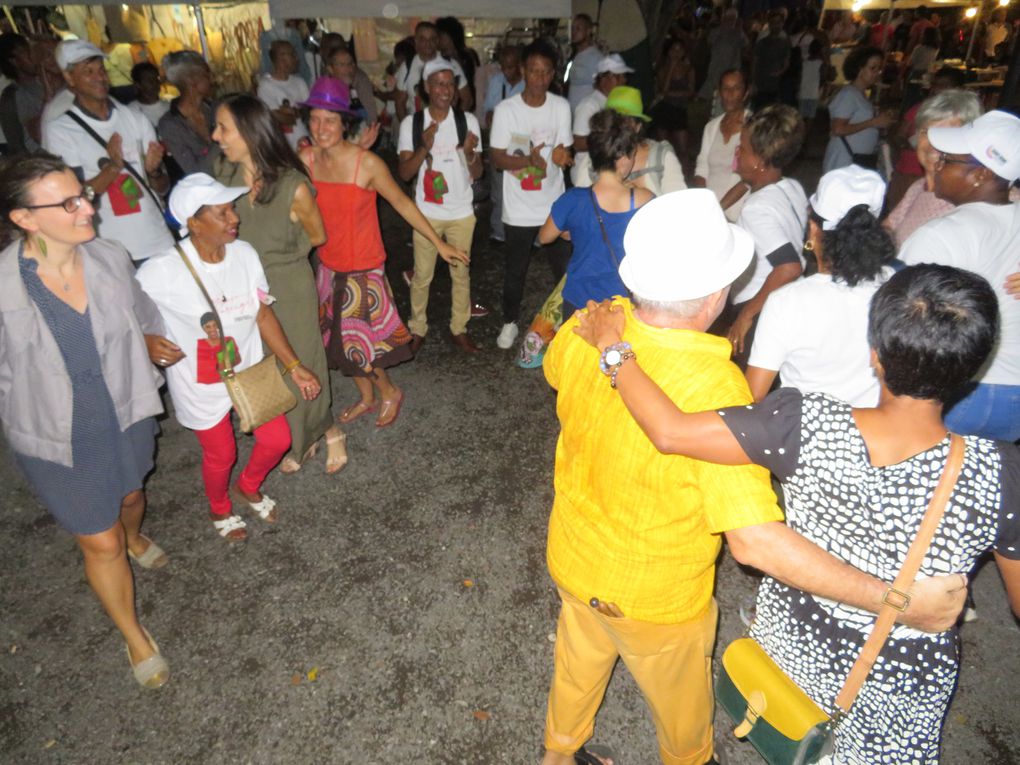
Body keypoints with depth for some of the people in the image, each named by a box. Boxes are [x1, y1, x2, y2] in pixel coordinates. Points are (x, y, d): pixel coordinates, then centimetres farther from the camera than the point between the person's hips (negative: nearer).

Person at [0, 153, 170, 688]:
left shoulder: (110, 258, -14)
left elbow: (145, 319, 5)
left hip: (126, 416, 3)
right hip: (56, 439, -3)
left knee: (130, 494, 31)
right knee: (100, 543, 10)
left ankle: (133, 538, 69)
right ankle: (134, 636, 35)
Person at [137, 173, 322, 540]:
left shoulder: (245, 253, -13)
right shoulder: (162, 271, -25)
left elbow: (263, 314, -5)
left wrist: (294, 366, -7)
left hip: (250, 370, 4)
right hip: (202, 385, -4)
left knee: (277, 440, 10)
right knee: (221, 455, 16)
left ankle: (248, 488, 46)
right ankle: (220, 510, 51)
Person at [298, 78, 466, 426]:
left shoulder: (368, 163, -18)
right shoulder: (306, 160, -6)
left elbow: (402, 203, -10)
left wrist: (440, 244, -7)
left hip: (363, 269, -5)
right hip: (329, 266, 5)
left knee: (359, 340, 2)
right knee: (342, 338, 17)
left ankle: (389, 393, 31)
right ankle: (367, 398, 40)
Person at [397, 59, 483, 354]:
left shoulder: (468, 120, -2)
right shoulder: (411, 123, -5)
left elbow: (477, 174, -1)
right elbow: (404, 173, -8)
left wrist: (470, 153, -22)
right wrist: (424, 148, -23)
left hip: (462, 212, 1)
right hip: (426, 213, -1)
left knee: (461, 274, 11)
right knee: (422, 275, 8)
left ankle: (460, 329, 25)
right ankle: (417, 330, 24)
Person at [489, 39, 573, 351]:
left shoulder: (561, 106, -1)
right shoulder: (506, 109, -8)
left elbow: (564, 151, -1)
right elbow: (497, 158, -8)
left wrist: (563, 156, -26)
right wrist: (529, 160, -25)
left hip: (554, 204, 2)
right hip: (519, 208, -1)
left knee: (564, 265, 7)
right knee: (515, 269, 10)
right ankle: (510, 322, 30)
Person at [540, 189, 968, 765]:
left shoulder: (587, 329, -20)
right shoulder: (713, 387, -38)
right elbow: (754, 539, -38)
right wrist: (894, 601, -30)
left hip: (573, 560, 6)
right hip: (655, 597, -5)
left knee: (578, 666, 34)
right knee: (682, 706, 28)